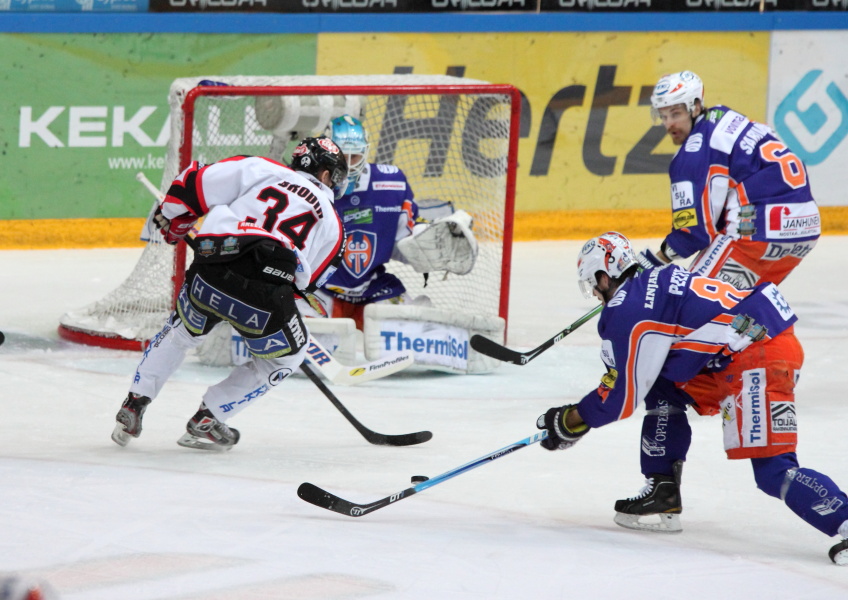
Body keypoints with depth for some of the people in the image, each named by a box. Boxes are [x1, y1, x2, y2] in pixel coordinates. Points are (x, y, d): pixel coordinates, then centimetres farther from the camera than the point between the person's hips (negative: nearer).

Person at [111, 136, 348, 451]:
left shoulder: (261, 169, 20)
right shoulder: (331, 222, 24)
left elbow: (196, 182, 13)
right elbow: (305, 281, 26)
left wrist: (172, 223, 31)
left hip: (209, 274, 2)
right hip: (268, 292, -2)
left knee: (181, 333, 33)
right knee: (286, 355, 27)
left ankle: (133, 405, 29)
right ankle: (206, 422, 23)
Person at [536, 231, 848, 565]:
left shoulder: (625, 311, -7)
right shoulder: (652, 284, 22)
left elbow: (622, 396, -2)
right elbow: (634, 377, 30)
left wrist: (572, 421, 12)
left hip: (758, 357, -10)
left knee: (773, 471, -16)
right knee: (661, 389, 23)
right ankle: (663, 494, 25)